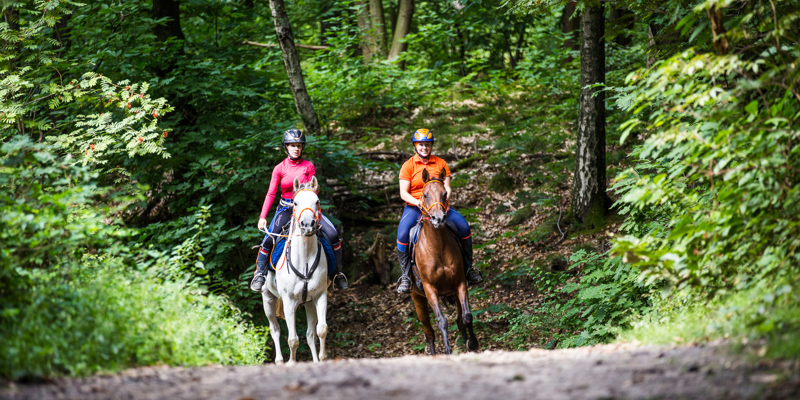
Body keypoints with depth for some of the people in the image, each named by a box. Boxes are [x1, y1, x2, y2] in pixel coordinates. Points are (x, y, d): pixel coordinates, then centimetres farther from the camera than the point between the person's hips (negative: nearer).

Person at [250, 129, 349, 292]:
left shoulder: (309, 166, 0)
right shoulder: (280, 168, 0)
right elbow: (271, 193, -3)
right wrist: (263, 217, -12)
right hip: (286, 209, -1)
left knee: (333, 235, -16)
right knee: (269, 239, -22)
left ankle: (338, 273, 0)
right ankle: (260, 274, -1)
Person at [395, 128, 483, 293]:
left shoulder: (440, 164, 7)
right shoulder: (408, 166, 0)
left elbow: (447, 187, 3)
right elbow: (403, 193, -6)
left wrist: (445, 198, -20)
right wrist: (418, 202, -25)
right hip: (414, 206, -2)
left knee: (464, 227, -19)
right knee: (402, 233, -31)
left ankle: (468, 268, -1)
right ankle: (405, 275, -18)